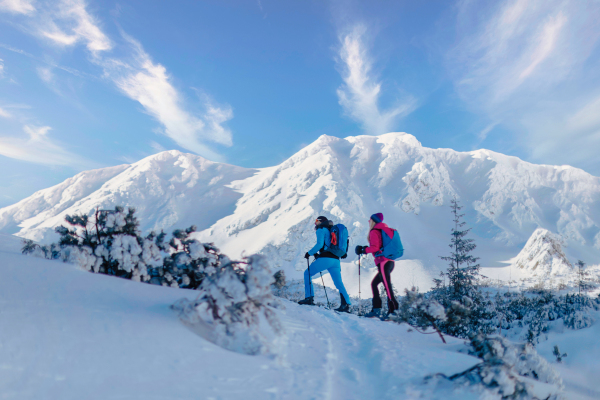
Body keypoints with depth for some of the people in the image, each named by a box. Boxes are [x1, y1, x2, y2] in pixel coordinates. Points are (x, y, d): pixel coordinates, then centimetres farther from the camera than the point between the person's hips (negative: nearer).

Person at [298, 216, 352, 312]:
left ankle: (309, 298, -1)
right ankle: (346, 304, 0)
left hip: (326, 258, -8)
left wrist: (309, 253, -2)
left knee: (307, 273, 7)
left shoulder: (321, 229, 2)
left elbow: (320, 244, -13)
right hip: (336, 260, 8)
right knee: (339, 284, 9)